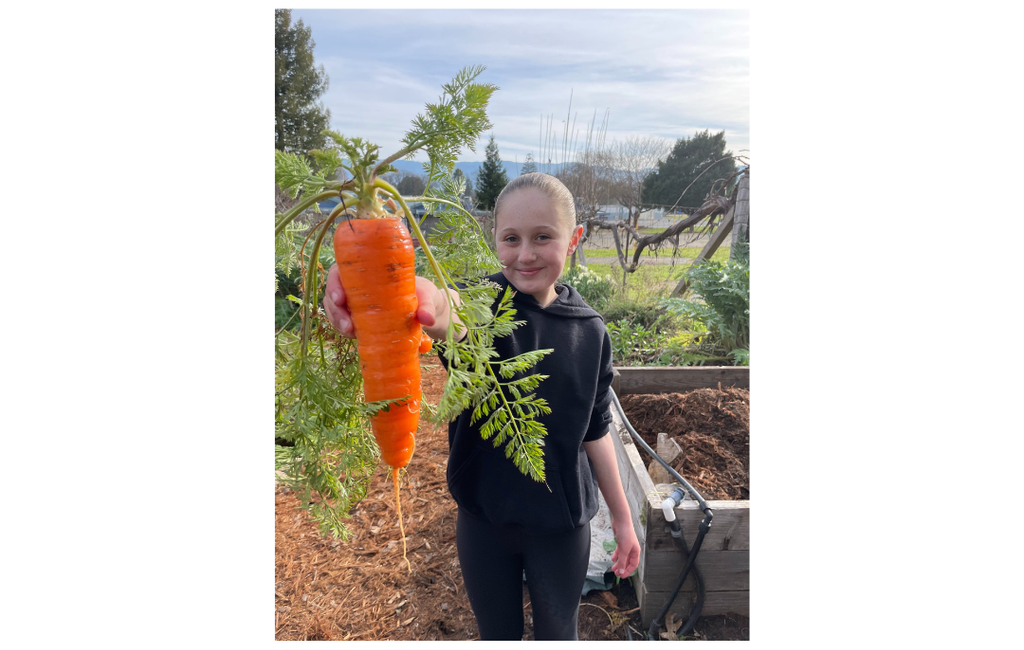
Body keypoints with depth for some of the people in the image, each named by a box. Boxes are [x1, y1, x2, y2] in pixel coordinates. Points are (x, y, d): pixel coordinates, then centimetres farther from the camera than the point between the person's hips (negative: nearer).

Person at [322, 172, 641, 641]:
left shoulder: (589, 331, -6)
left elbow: (594, 430, 4)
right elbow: (454, 312, -42)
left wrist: (622, 519, 9)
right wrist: (430, 301, -67)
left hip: (561, 524, 1)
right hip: (484, 518, -1)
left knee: (557, 634, 20)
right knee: (497, 634, 20)